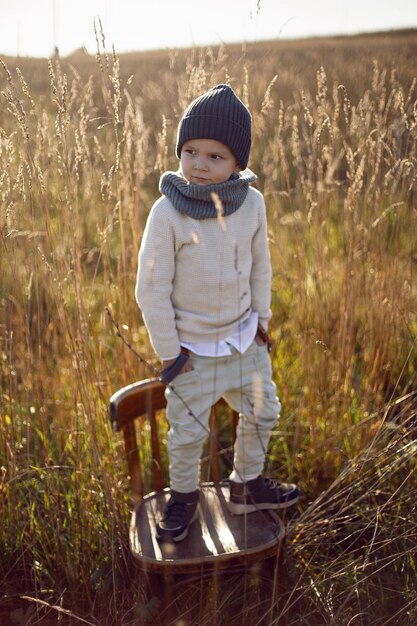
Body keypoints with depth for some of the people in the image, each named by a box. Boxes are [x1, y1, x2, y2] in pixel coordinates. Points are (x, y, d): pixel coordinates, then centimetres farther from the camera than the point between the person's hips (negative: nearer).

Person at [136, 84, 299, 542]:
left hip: (244, 337, 5)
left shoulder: (252, 203, -9)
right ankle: (183, 496, 37)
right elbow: (152, 288, -15)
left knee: (262, 412, 18)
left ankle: (247, 486, 42)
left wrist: (261, 319, 7)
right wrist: (168, 351, -12)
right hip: (192, 345, -4)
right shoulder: (167, 213, -21)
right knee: (188, 431, 9)